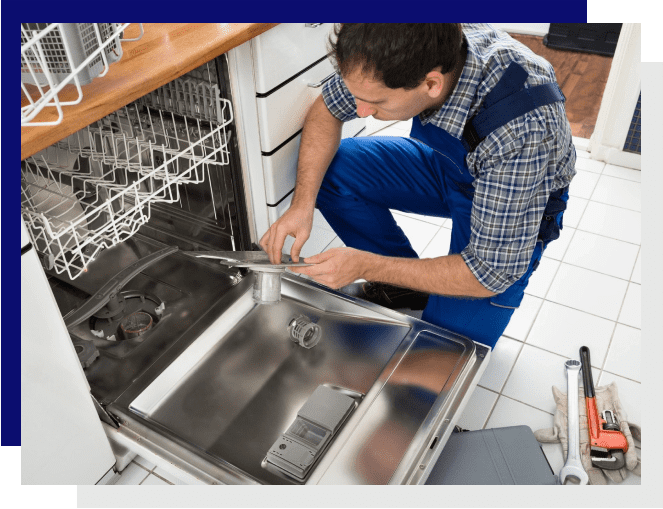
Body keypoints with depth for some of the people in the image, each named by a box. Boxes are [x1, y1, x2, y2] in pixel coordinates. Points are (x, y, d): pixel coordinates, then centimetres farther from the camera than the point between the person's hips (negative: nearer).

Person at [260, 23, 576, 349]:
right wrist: (303, 203, -22)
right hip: (447, 163, 6)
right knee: (329, 170, -14)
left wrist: (366, 266, -32)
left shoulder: (521, 133, -42)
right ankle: (407, 283, 5)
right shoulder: (394, 51, -27)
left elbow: (492, 273, -33)